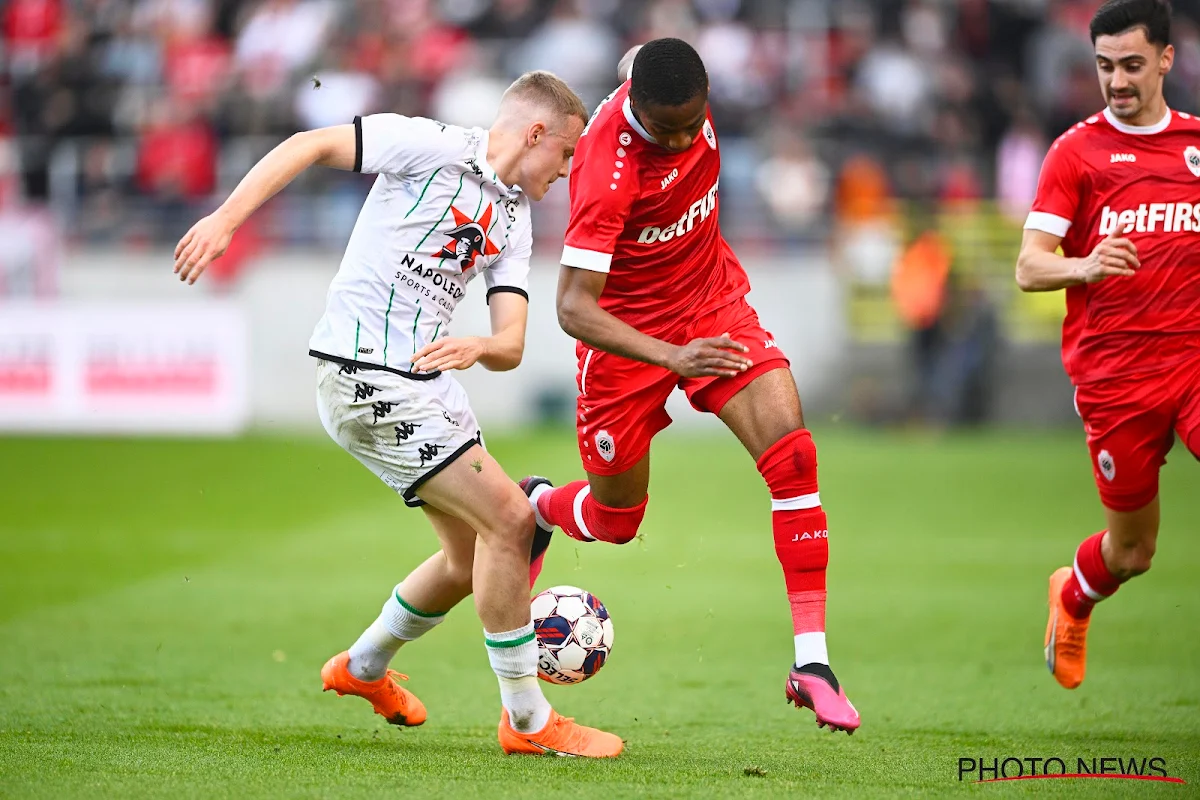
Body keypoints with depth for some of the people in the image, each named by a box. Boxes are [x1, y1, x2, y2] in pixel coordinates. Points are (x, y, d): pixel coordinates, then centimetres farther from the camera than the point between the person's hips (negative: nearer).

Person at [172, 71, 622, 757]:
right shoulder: (434, 147, -8)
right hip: (368, 379, -9)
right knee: (508, 519, -12)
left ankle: (365, 667, 41)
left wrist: (478, 348, -19)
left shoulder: (515, 222, 14)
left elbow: (511, 345, 5)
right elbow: (311, 145, -10)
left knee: (473, 555, 16)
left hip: (427, 379, 9)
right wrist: (226, 219, -19)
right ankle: (527, 720, -3)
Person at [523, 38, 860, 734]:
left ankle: (812, 662, -17)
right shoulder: (608, 172, -33)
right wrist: (672, 356, -47)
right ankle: (536, 508, 51)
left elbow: (633, 58, 13)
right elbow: (574, 310, -36)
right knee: (616, 522, 12)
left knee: (792, 453, -18)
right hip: (628, 332, -4)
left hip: (714, 302, 5)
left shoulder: (686, 98, -15)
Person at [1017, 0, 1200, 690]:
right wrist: (1085, 266, -25)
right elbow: (1029, 268, -7)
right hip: (1113, 370, -2)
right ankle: (1072, 600, 41)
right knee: (1132, 552, 7)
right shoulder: (1078, 151, 1)